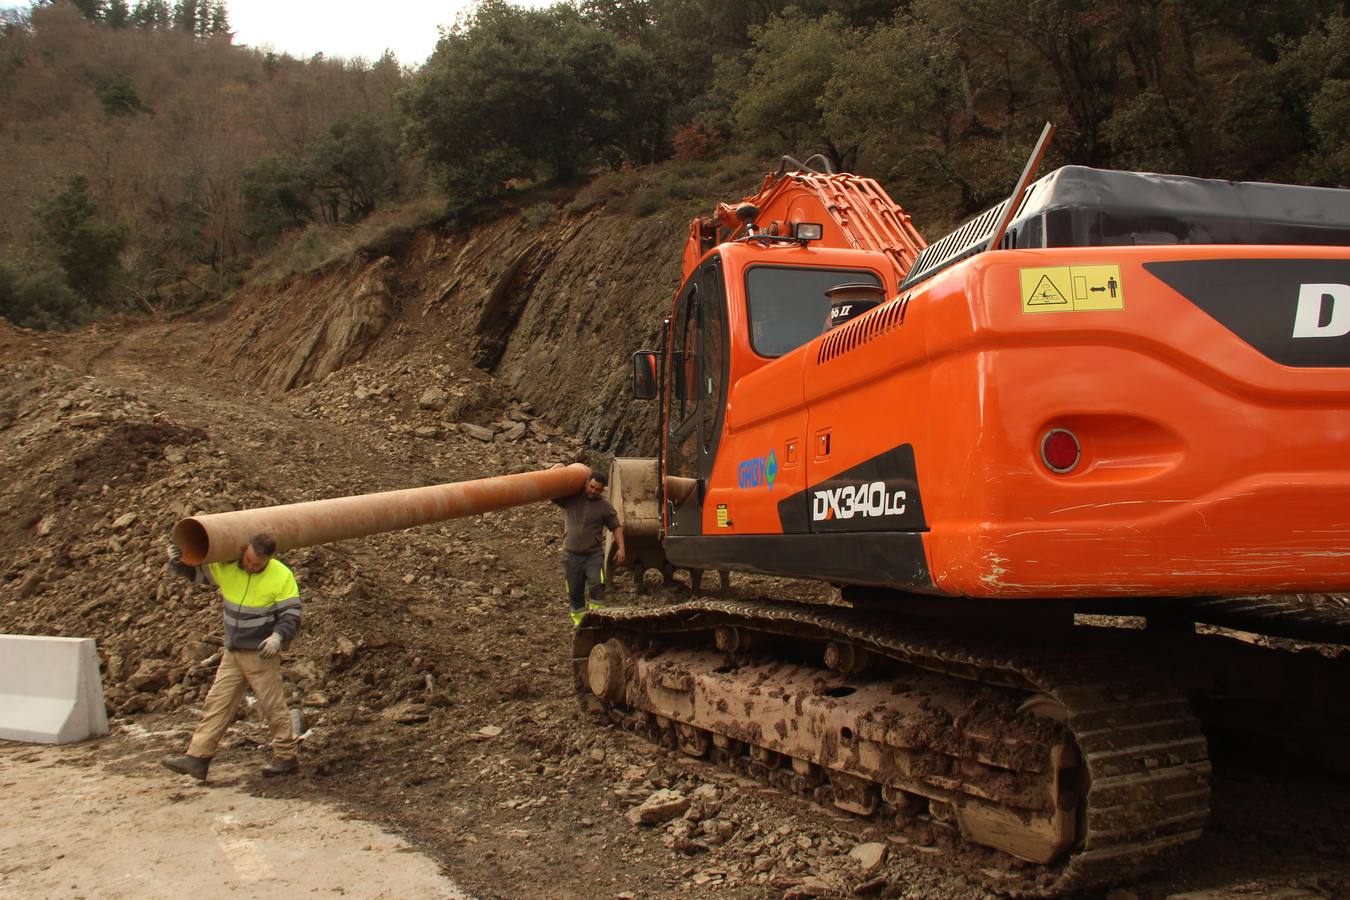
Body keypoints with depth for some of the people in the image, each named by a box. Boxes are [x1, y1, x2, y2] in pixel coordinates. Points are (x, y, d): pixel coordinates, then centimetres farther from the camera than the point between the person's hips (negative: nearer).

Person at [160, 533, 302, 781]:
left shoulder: (282, 577, -13)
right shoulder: (224, 566, -3)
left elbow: (291, 615, -12)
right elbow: (191, 568, 7)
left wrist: (278, 636, -29)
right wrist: (176, 559, -15)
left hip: (262, 653, -5)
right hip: (232, 653, 5)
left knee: (273, 706, 1)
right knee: (218, 703, 5)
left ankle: (286, 758, 11)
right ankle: (197, 758, 8)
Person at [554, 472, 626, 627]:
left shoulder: (604, 506, 2)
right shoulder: (571, 498, 2)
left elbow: (616, 527, 5)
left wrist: (621, 548, -7)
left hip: (594, 554, -1)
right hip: (572, 554, 2)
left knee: (596, 585, -19)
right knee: (574, 591, 8)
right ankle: (578, 621, 22)